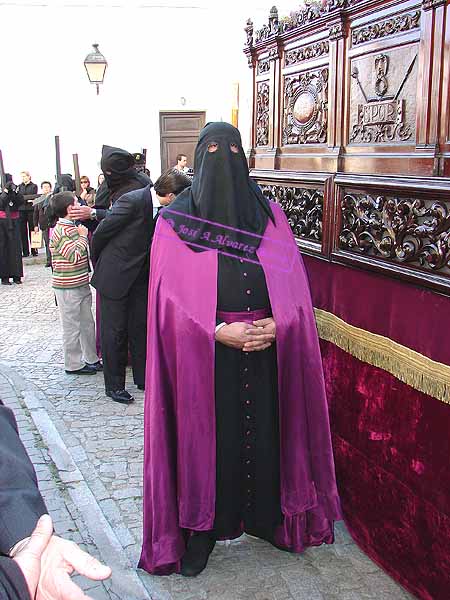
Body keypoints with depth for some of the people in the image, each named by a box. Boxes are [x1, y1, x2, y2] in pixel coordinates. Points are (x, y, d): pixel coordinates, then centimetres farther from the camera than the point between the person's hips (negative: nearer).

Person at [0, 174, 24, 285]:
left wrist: (15, 190, -18)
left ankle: (16, 276, 7)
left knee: (16, 248, 1)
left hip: (13, 223, 2)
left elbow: (21, 201, -10)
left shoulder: (14, 194, 6)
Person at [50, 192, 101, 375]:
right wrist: (82, 236, -16)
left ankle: (91, 359, 28)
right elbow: (74, 256, -26)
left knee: (87, 324, 16)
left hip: (81, 284, 9)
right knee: (72, 326, 2)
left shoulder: (73, 228, 12)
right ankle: (73, 365, 14)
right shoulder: (60, 231, -18)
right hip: (67, 288, -9)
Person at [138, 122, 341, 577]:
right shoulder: (175, 220, -2)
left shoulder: (269, 214, 6)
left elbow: (294, 285, 4)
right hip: (202, 353, -2)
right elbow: (171, 296, -8)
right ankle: (199, 535, 23)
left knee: (263, 433, 10)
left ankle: (267, 518, 31)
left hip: (266, 351, 3)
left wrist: (277, 324, -13)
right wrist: (219, 332, -17)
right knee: (205, 440, 6)